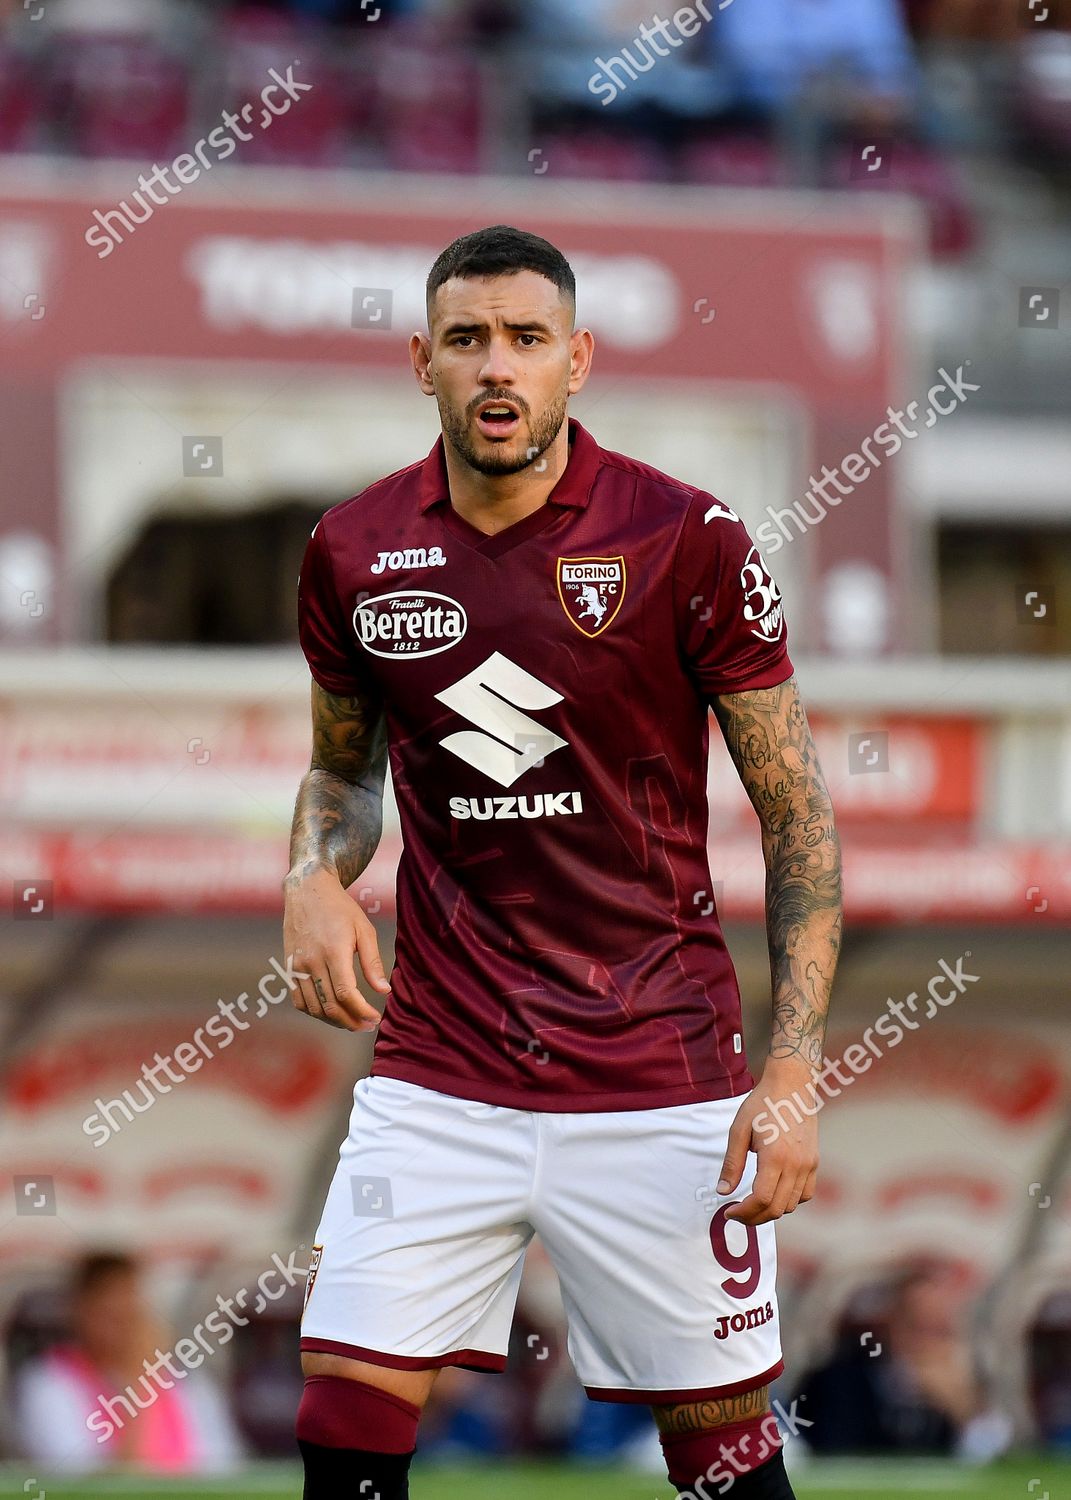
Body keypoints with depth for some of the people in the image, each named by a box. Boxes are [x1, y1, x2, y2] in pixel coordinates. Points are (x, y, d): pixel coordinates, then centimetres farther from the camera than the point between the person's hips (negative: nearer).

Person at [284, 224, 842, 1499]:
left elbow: (796, 811, -2)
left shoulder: (685, 541, -6)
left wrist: (792, 1072, -11)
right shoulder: (352, 554, 4)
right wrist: (315, 876, -2)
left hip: (658, 1090, -2)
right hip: (436, 1082, 2)